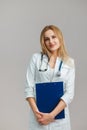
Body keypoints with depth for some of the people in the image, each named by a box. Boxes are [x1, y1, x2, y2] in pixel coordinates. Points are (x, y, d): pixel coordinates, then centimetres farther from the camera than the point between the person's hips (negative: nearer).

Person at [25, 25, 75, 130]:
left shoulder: (69, 62, 1)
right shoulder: (36, 58, 1)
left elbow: (69, 93, -5)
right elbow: (29, 88, -2)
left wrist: (52, 114, -13)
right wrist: (36, 112, -13)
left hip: (59, 115, 0)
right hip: (39, 115, 0)